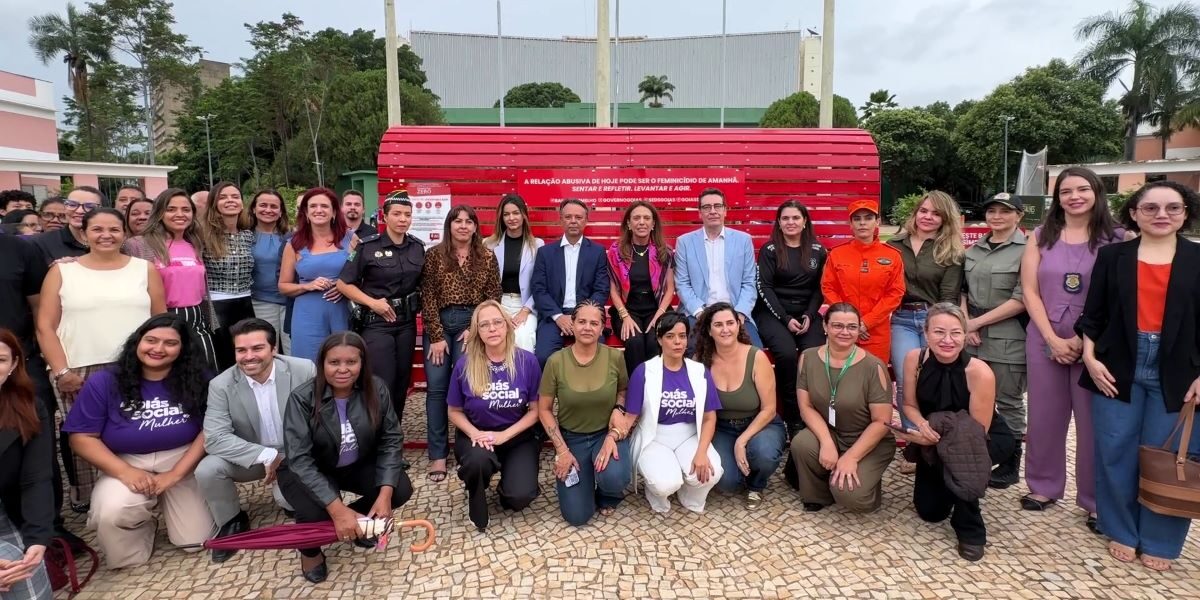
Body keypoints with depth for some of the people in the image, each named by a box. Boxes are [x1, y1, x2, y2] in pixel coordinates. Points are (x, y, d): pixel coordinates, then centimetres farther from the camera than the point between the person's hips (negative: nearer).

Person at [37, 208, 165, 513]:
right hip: (79, 372, 0)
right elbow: (45, 326, 3)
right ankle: (85, 501, 16)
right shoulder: (62, 271, 7)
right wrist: (60, 370, -7)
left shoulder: (145, 269, 8)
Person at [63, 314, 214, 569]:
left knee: (196, 540, -7)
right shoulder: (104, 383, -4)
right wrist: (126, 472, -17)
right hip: (126, 466, 0)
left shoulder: (197, 380, -5)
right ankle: (145, 519, 9)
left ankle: (166, 503, 27)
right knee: (111, 514, -30)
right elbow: (82, 437, -5)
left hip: (183, 464, 0)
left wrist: (176, 474, -16)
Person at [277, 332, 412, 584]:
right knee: (316, 514, -30)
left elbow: (391, 440, -13)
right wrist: (337, 509, -37)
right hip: (308, 473, -3)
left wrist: (385, 493, -25)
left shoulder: (376, 389, -17)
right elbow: (300, 459, -30)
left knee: (401, 489, -17)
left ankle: (357, 521, 14)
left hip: (358, 465, 3)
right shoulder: (302, 399, -26)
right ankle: (310, 551, 8)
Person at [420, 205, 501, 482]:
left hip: (472, 324, 0)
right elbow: (427, 297, -1)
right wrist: (436, 335, -7)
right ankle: (438, 454, 6)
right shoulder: (435, 255, 3)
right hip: (440, 322, 0)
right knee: (436, 387, -2)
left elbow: (494, 296, 4)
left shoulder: (486, 257, 5)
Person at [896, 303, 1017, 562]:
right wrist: (923, 426, -26)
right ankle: (947, 486, 38)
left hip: (988, 440, -4)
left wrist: (936, 437, -35)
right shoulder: (914, 359, -19)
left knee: (960, 450, -38)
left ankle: (970, 529, -14)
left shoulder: (979, 372, -30)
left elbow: (977, 433, -24)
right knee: (929, 511, 3)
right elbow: (910, 405, -6)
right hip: (936, 443, 4)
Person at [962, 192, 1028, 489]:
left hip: (1008, 339, -5)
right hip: (973, 337, 5)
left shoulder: (1026, 250, -6)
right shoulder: (974, 251, 12)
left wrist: (978, 321, -10)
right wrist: (966, 324, -1)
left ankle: (1010, 463, 19)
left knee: (1008, 402, 5)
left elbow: (1021, 300, -12)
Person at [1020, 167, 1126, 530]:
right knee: (1044, 416, 9)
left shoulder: (1116, 239, 0)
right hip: (1045, 340, 2)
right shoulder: (1042, 237, 5)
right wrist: (1054, 339, -8)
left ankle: (1096, 500, 17)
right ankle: (1044, 486, 25)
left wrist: (1084, 340, -12)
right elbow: (1029, 292, 1)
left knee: (1093, 421, 2)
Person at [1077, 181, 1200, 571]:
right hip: (1119, 368, 0)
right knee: (1116, 454, 6)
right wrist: (1090, 357, -6)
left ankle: (1159, 541, 23)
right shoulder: (1112, 256, 4)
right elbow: (1093, 313, 5)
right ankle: (1121, 532, 23)